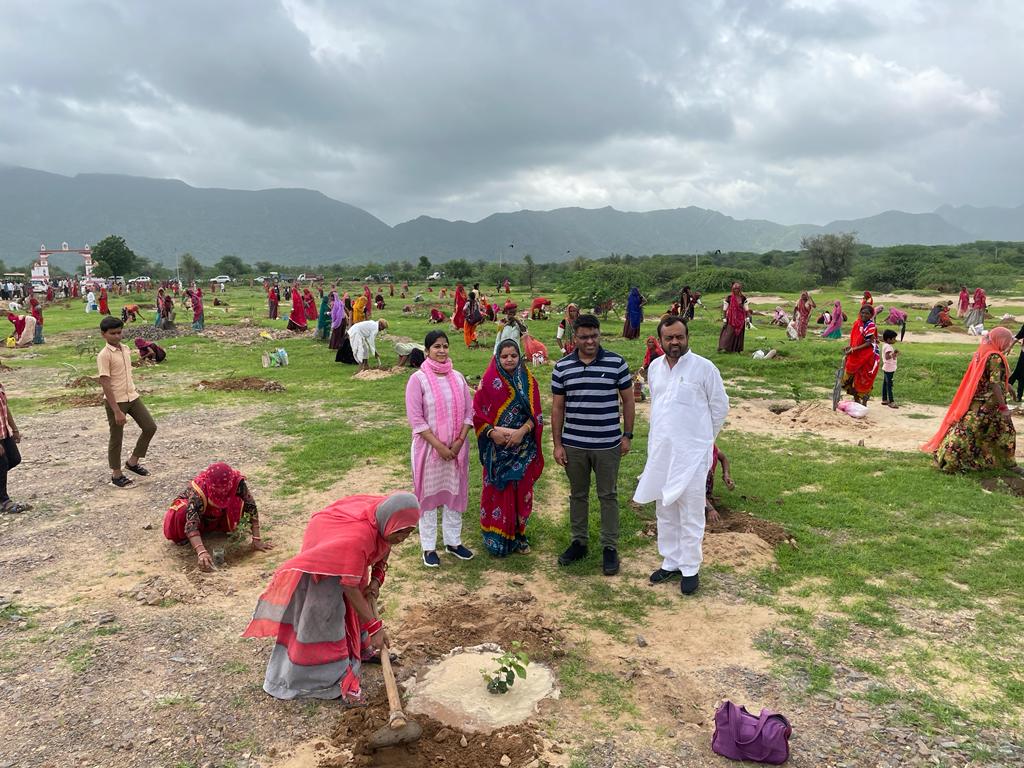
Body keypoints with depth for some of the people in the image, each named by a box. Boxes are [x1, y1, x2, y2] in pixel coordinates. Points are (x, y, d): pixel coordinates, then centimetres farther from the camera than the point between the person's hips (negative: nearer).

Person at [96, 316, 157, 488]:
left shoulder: (126, 349, 7)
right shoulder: (104, 356, -17)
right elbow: (105, 385, -20)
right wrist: (117, 411, -22)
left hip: (132, 397, 7)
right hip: (115, 401, -7)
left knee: (150, 427, 6)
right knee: (116, 438, 5)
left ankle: (132, 462, 22)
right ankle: (116, 474, 20)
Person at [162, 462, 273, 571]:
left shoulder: (237, 480, -33)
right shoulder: (198, 489, -40)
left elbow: (251, 506, -28)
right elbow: (192, 523, -46)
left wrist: (256, 540, -34)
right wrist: (201, 552, -59)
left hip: (217, 516, 2)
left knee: (239, 504, -28)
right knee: (181, 513, -36)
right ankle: (183, 536, -4)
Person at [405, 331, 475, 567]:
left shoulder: (458, 377, 4)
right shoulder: (418, 379, -10)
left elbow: (468, 411, 5)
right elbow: (415, 418, -13)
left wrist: (459, 441, -8)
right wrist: (439, 445, -16)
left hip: (456, 447, 4)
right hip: (429, 447, -4)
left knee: (454, 492, 13)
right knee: (428, 494, 6)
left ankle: (453, 541, 29)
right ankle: (429, 547, 19)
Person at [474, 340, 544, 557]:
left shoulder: (528, 382, 2)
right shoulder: (489, 382, -4)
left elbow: (535, 413, 0)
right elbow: (477, 413, -5)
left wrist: (522, 431, -16)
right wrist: (492, 432, -17)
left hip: (523, 446, 2)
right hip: (497, 446, -2)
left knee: (521, 490, 9)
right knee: (497, 490, 3)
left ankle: (518, 534, 24)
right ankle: (496, 539, 15)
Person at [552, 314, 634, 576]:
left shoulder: (616, 363, -4)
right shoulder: (562, 367, 0)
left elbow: (628, 400, 3)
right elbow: (557, 407, 4)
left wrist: (627, 435, 0)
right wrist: (557, 444, 1)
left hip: (608, 444, -1)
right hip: (573, 445, 2)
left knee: (608, 496, 8)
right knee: (578, 495, 14)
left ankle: (610, 547, 20)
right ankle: (579, 542, 29)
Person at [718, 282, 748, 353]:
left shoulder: (743, 298, 3)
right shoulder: (729, 298, -6)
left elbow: (746, 310, 8)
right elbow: (724, 310, -5)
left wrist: (747, 319, 3)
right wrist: (724, 320, -8)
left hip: (740, 319, 3)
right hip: (731, 319, -3)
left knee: (739, 334, 7)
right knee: (728, 333, -11)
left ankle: (737, 348, 16)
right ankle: (724, 348, -14)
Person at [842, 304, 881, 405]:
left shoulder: (870, 326, -16)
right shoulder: (857, 323, 4)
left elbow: (870, 343, -18)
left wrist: (854, 349, -22)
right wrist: (850, 348, -2)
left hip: (868, 357, -6)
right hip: (856, 356, 6)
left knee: (864, 379, 4)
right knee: (853, 378, 11)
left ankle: (864, 403, 17)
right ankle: (856, 400, 26)